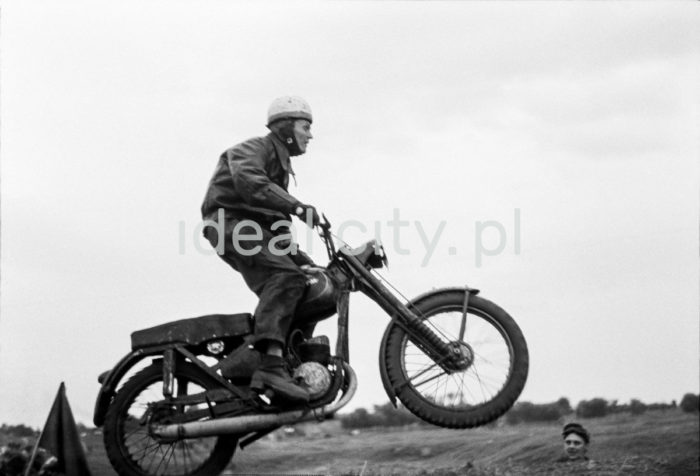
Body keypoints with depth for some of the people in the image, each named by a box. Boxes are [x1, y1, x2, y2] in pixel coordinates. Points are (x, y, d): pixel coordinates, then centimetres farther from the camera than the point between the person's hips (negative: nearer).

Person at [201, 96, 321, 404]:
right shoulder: (253, 150, -3)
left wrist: (299, 256, 21)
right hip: (231, 223, -10)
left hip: (256, 229, 10)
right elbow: (248, 181, -28)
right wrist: (297, 207, -34)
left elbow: (275, 224, 32)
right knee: (286, 276, -30)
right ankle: (271, 364, -44)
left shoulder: (281, 164, 29)